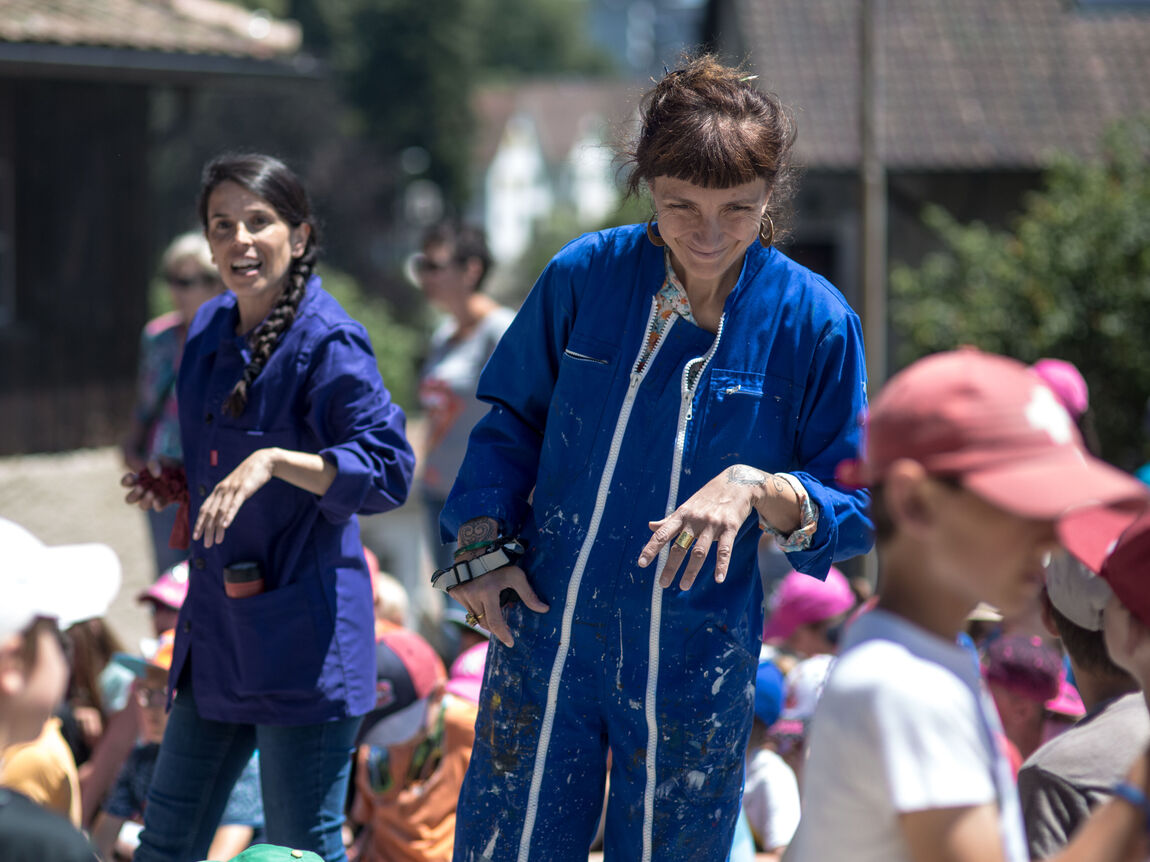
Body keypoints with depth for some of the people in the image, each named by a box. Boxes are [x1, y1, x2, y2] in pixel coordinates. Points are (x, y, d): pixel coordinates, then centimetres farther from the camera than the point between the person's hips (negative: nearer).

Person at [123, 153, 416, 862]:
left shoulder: (328, 344, -14)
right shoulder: (210, 330, 10)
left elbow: (387, 470, -20)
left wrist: (273, 462, -30)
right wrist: (172, 484, 7)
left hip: (303, 633, -8)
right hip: (218, 618, 8)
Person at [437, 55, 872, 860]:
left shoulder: (815, 324, -8)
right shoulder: (583, 277, -4)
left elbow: (855, 512, -5)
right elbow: (512, 421, 12)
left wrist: (756, 489, -23)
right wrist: (481, 543, -2)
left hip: (697, 675, -1)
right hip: (545, 637, 1)